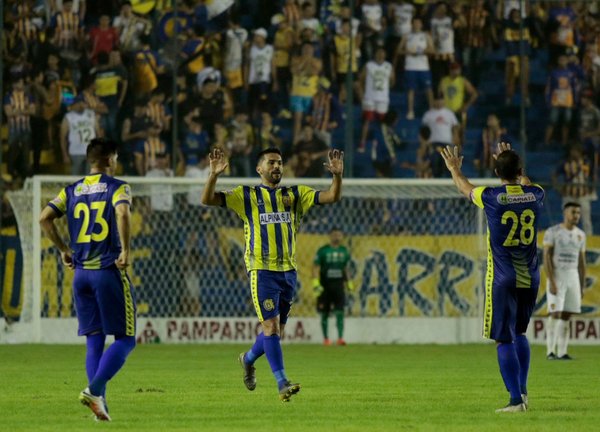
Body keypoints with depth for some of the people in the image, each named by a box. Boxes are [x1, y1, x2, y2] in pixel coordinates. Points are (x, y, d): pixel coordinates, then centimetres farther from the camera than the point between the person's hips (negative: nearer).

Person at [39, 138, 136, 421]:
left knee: (94, 341, 10)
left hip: (81, 272, 5)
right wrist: (126, 251, -18)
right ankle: (94, 390, -18)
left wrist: (64, 249, 12)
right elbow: (122, 213, -24)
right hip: (110, 270, -5)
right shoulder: (117, 187, -4)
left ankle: (100, 403, 3)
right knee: (125, 339, 0)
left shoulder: (72, 191, 11)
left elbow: (45, 218, 3)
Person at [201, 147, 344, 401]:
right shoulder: (246, 196, 3)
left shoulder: (295, 195, 11)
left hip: (288, 271, 4)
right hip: (262, 271, -4)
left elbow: (332, 197, 3)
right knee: (271, 326, -14)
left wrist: (337, 175, -16)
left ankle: (248, 359, 41)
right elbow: (207, 200, -4)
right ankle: (282, 383, -15)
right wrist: (214, 175, -21)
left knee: (277, 330, 14)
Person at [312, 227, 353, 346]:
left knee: (340, 312, -9)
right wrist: (315, 282, -17)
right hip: (325, 286, -2)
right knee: (324, 314, 5)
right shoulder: (322, 250, -3)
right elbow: (316, 267, -6)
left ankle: (340, 337, -11)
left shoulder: (344, 251, 9)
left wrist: (349, 282, 18)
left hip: (338, 285, 2)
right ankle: (325, 338, 15)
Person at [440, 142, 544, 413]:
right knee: (519, 332, 22)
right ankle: (522, 391, 19)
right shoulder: (535, 195, -1)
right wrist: (512, 161, 42)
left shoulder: (492, 197, -10)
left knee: (504, 340, -2)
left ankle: (516, 400, -8)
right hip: (530, 278, 4)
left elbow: (465, 189, 13)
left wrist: (454, 169, 34)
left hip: (502, 279, -4)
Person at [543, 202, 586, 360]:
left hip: (573, 276, 5)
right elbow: (546, 257, -14)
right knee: (555, 313, -12)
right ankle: (550, 351, -11)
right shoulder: (552, 232, -9)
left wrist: (582, 287, 10)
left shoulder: (580, 235, 9)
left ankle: (562, 353, 4)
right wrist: (551, 282, -22)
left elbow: (582, 262, 13)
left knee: (566, 316, 3)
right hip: (556, 276, -5)